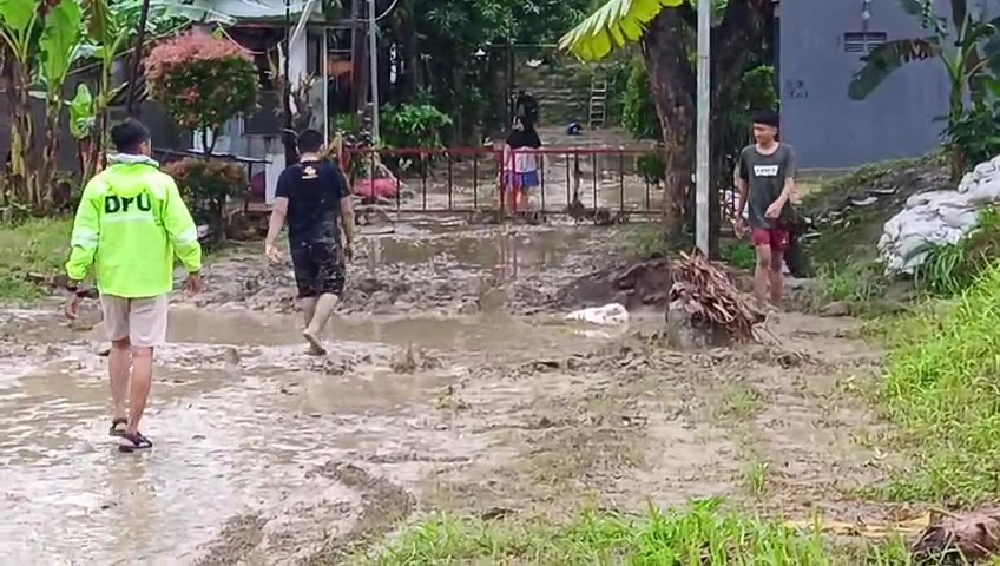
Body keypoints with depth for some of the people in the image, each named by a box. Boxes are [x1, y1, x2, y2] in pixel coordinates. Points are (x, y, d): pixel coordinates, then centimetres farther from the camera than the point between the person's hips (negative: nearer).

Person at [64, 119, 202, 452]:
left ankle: (119, 416, 20)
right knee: (142, 352, 1)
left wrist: (74, 283, 0)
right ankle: (132, 430, 2)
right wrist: (193, 268, 8)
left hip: (111, 279, 3)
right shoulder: (160, 183, -8)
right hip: (150, 280, -3)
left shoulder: (98, 184, -2)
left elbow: (84, 237, -4)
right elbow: (182, 231, -7)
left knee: (119, 344, 21)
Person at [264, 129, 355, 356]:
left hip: (299, 241, 3)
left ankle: (312, 343, 16)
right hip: (327, 239, -3)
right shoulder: (333, 172, 2)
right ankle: (313, 329, -21)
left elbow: (279, 211, -8)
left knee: (307, 290, 12)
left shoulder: (288, 175, 3)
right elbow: (347, 212, 4)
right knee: (332, 287, 1)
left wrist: (269, 242, -10)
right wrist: (349, 241, 15)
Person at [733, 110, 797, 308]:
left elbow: (789, 183, -10)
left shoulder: (786, 152, -2)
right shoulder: (747, 153, 2)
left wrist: (778, 203, -29)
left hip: (780, 216, 0)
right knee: (764, 258, -15)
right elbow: (743, 186, 11)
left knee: (776, 263, 9)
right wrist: (738, 215, 14)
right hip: (757, 216, 0)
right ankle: (760, 307, -14)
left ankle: (776, 308, 18)